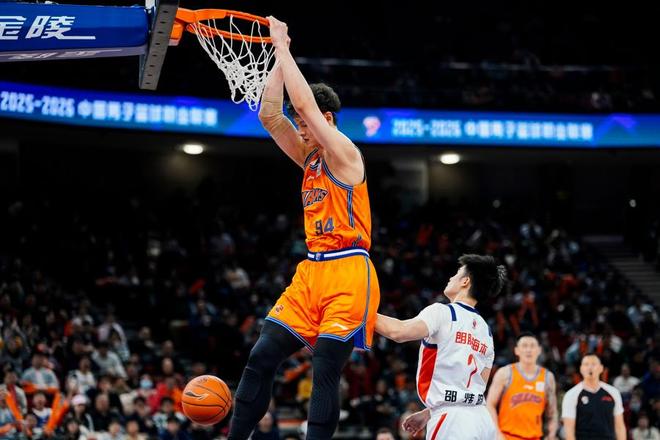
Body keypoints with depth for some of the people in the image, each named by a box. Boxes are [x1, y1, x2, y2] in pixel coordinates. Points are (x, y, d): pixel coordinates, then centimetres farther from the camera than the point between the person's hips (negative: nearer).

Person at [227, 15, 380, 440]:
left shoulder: (344, 154, -7)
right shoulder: (309, 159, 15)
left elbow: (307, 105, -17)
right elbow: (270, 117, 7)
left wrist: (284, 48, -10)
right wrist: (278, 57, 2)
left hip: (347, 274, -8)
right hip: (311, 271, 8)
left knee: (326, 371, -8)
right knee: (262, 356, 0)